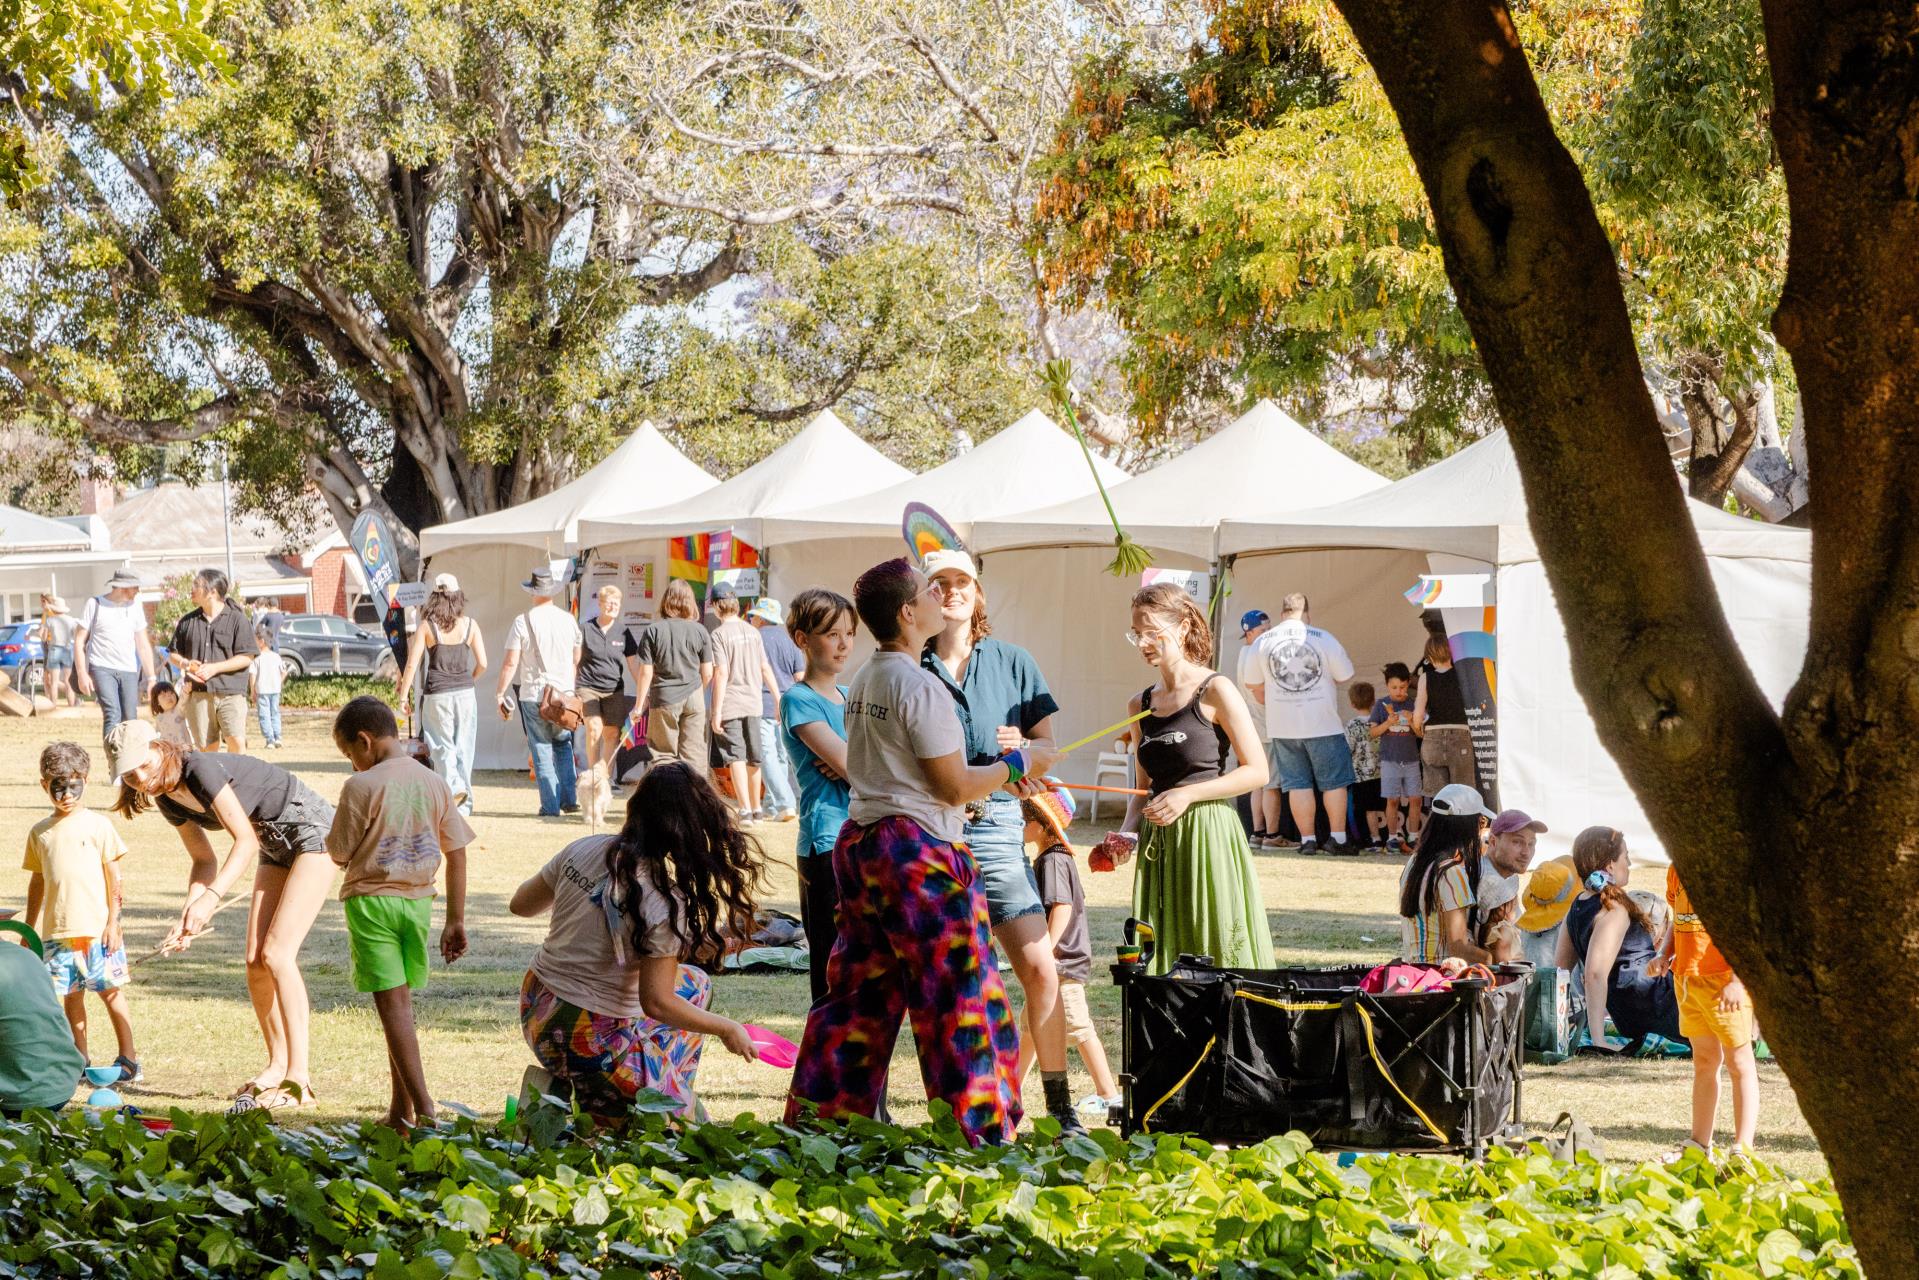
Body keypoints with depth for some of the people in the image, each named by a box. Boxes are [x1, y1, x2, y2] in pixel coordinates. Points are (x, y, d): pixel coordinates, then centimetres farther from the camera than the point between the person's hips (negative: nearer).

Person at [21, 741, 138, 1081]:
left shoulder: (98, 826, -1)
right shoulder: (40, 833, 8)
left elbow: (113, 877, 0)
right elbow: (38, 882, 16)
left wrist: (113, 922, -6)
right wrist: (29, 931, 15)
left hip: (97, 928, -3)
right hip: (57, 930, 3)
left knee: (110, 991, 1)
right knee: (71, 996, 7)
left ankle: (128, 1057, 8)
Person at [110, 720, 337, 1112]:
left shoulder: (200, 769, -26)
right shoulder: (168, 800, 1)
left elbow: (245, 840, -27)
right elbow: (205, 861, 7)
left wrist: (211, 898, -34)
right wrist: (189, 914, -9)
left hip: (312, 831, -9)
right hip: (274, 846, 9)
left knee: (276, 955, -16)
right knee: (255, 962, 1)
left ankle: (298, 1077, -17)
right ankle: (277, 1065, 13)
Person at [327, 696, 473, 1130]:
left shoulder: (361, 787, -13)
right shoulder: (434, 783, 4)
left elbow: (339, 854, -8)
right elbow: (457, 854, 5)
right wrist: (456, 921, 10)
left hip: (371, 899, -5)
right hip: (418, 900, 5)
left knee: (392, 1004, -5)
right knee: (402, 1000, 14)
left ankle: (423, 1106, -15)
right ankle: (401, 1110, 17)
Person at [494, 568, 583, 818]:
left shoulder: (523, 621, -9)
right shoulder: (568, 620, 3)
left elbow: (511, 663, -9)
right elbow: (577, 660, 9)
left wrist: (501, 693, 0)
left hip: (533, 694, -3)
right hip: (565, 693, 3)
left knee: (542, 751, 3)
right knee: (563, 746, 18)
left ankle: (551, 805, 2)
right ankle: (570, 798, 9)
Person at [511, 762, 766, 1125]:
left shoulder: (584, 849, -6)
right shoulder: (667, 901, -23)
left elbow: (520, 904, 9)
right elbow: (657, 1004, -20)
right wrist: (727, 1029, -6)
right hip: (590, 1042, -6)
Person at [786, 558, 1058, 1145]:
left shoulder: (863, 683, 13)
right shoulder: (920, 687, -15)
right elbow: (954, 787, -14)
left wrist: (993, 775, 23)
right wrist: (1017, 765, 0)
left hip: (860, 840, 9)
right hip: (920, 850, -9)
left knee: (859, 992, 13)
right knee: (959, 994, -2)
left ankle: (814, 1117, 15)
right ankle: (978, 1134, 1)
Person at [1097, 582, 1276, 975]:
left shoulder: (1214, 692, -5)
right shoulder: (1140, 706, 13)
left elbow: (1256, 770, -7)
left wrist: (1188, 795, -14)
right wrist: (1126, 833, 2)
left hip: (1208, 837, -6)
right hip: (1159, 846, 6)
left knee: (1218, 953, -5)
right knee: (1165, 958, 4)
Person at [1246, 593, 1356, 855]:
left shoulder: (1263, 641, 1)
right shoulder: (1322, 638, -7)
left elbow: (1256, 688, 10)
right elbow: (1344, 676, 0)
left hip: (1283, 726, 2)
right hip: (1323, 725, -2)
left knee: (1297, 784, 7)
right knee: (1334, 782, 8)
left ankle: (1307, 839, 5)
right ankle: (1339, 838, 8)